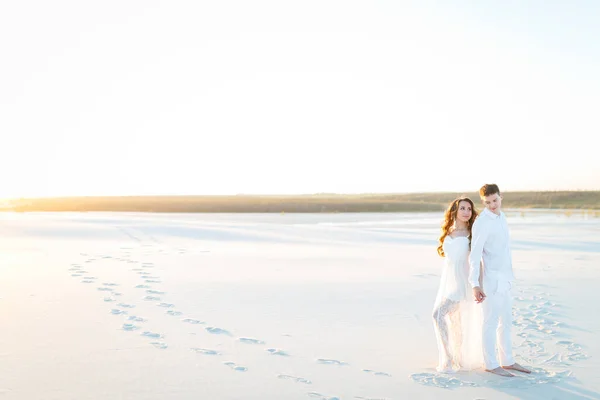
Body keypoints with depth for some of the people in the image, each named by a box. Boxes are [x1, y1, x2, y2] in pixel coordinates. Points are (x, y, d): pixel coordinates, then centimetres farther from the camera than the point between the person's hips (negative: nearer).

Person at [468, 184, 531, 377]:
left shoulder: (501, 216, 10)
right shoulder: (482, 222, -18)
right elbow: (474, 256, -22)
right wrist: (475, 285, -28)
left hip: (504, 279, 9)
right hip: (491, 279, -9)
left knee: (506, 321, 14)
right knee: (491, 322, 1)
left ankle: (507, 361, 24)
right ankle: (491, 364, 11)